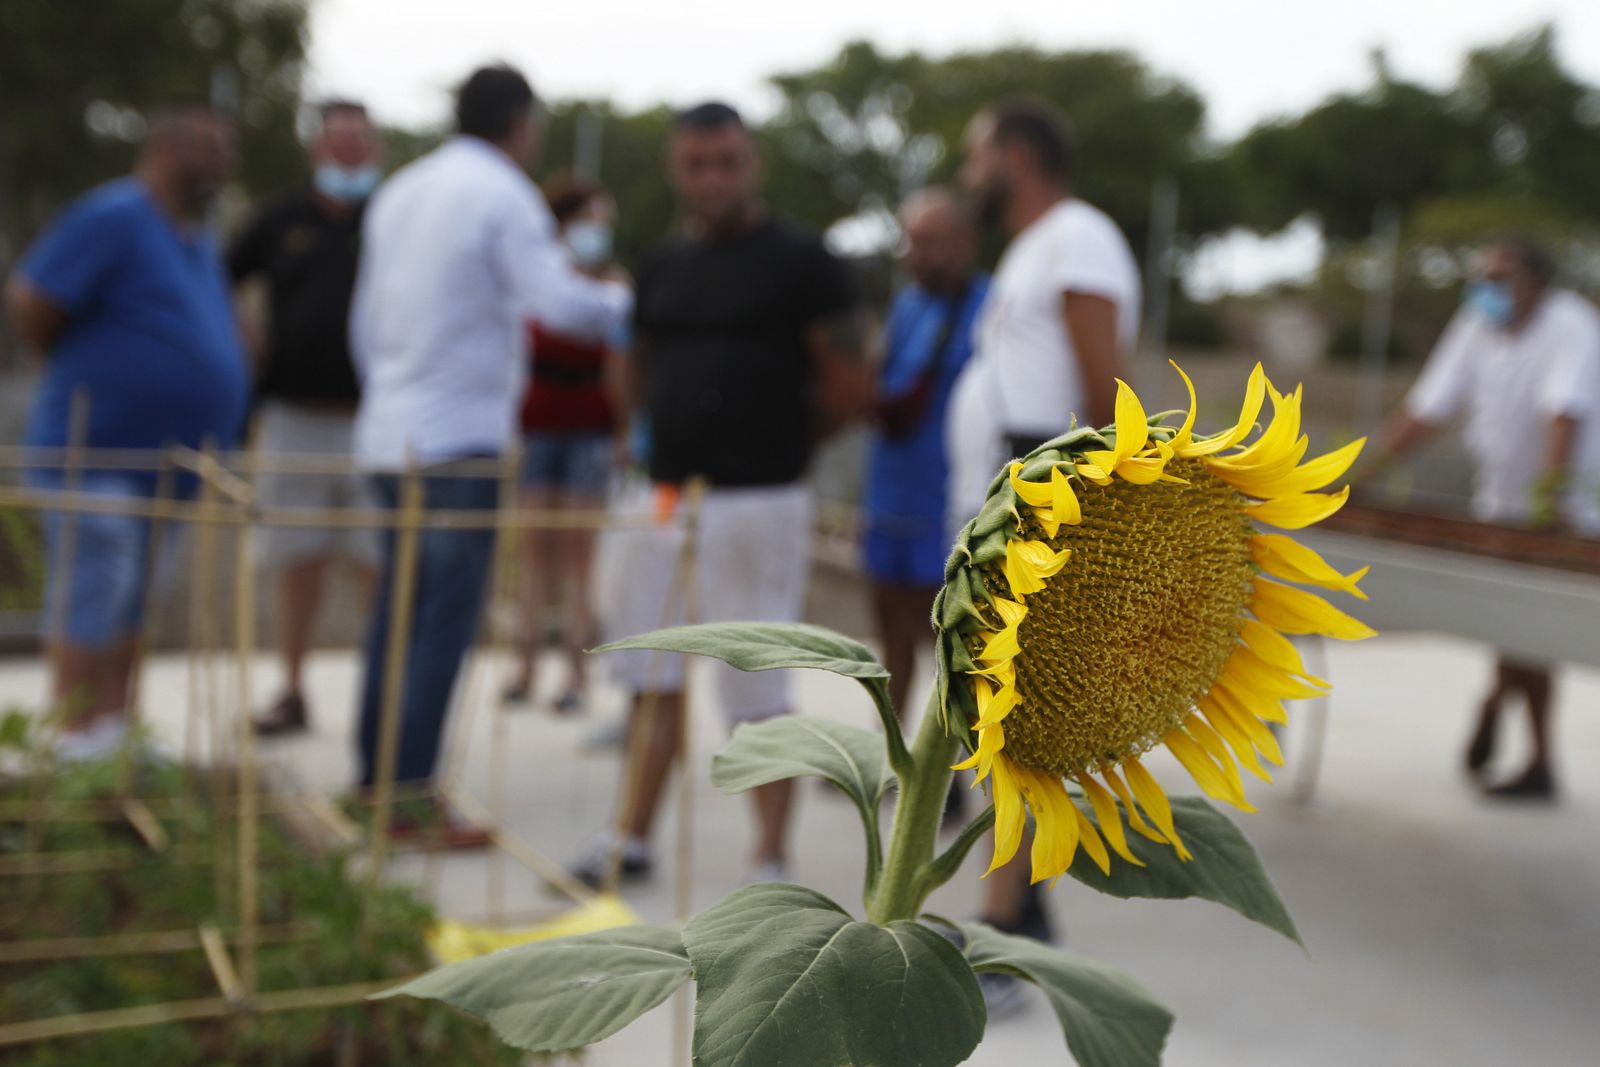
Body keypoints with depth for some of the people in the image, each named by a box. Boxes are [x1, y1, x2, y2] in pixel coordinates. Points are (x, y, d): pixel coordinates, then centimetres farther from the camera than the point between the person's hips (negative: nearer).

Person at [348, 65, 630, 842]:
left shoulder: (399, 191, 16)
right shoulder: (502, 194, -8)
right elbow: (558, 299, -19)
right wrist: (625, 299, 0)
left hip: (389, 434, 8)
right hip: (460, 439, -8)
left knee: (398, 611, 13)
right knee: (447, 623, -5)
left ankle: (375, 782, 18)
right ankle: (411, 797, -3)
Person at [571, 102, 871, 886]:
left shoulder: (799, 261, -5)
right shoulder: (660, 267, 12)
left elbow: (852, 389, -4)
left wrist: (773, 435, 6)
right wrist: (684, 435, 9)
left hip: (757, 503, -6)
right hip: (667, 493, 6)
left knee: (756, 692, -1)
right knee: (654, 678, 13)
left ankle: (771, 862, 11)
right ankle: (632, 838, 26)